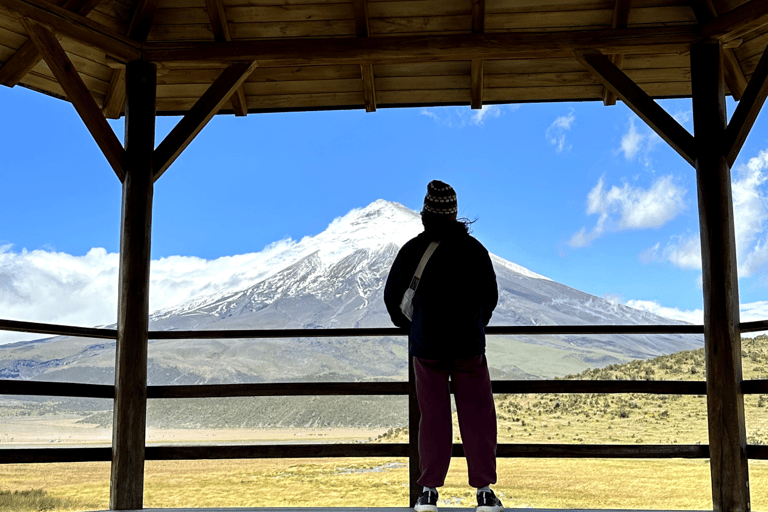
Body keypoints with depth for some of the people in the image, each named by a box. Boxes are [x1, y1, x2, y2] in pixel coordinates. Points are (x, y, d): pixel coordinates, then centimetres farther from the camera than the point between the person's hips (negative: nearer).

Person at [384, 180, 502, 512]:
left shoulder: (413, 249, -5)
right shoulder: (474, 249, -4)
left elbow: (391, 295, 2)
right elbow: (490, 296, 6)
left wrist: (408, 326, 21)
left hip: (426, 347, 1)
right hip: (469, 347, 0)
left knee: (433, 418, 10)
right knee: (477, 417, 8)